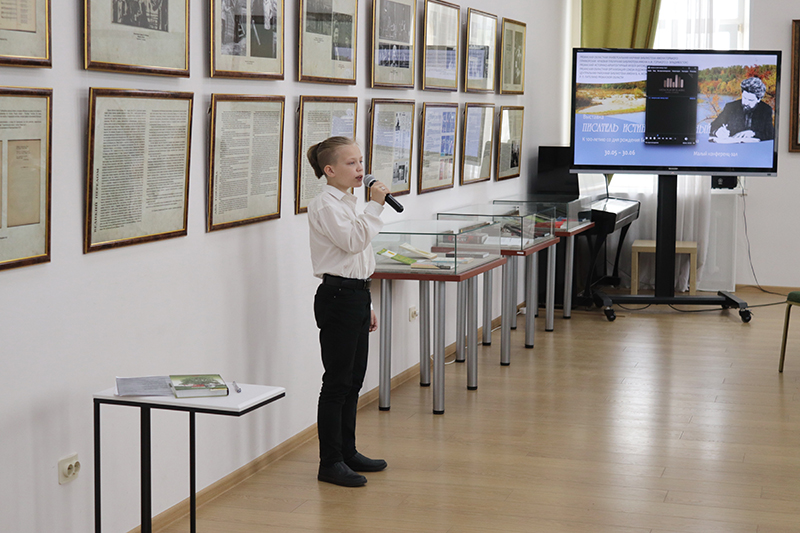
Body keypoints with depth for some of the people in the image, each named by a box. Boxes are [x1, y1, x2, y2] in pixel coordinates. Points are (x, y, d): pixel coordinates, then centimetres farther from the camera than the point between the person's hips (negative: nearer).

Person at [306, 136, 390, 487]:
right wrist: (375, 206, -21)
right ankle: (330, 462, 1)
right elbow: (352, 241, -23)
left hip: (355, 295, 10)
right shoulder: (325, 205, -12)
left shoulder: (346, 202, 17)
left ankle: (347, 452, 24)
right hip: (337, 297, -10)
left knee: (353, 379, 14)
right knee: (337, 382, -5)